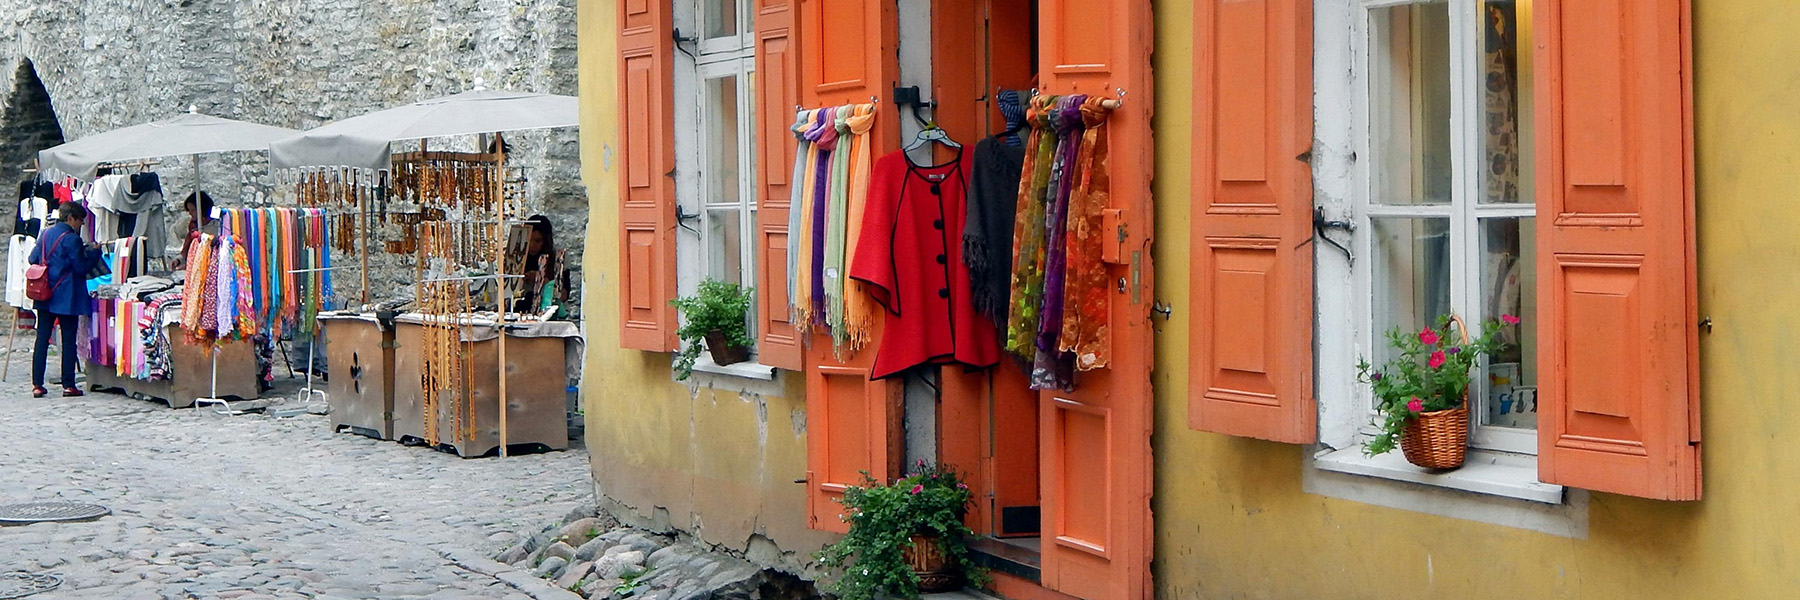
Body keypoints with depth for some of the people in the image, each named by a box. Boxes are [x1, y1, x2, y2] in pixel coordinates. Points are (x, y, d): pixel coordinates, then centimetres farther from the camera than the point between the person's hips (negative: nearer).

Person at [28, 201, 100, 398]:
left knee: (42, 338, 7)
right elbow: (82, 267, -13)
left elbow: (33, 259, 15)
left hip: (45, 296, 6)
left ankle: (37, 384, 5)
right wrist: (94, 252, 0)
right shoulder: (72, 239, -13)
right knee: (69, 340, 0)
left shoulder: (46, 234, 8)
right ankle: (68, 385, 1)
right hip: (66, 298, -6)